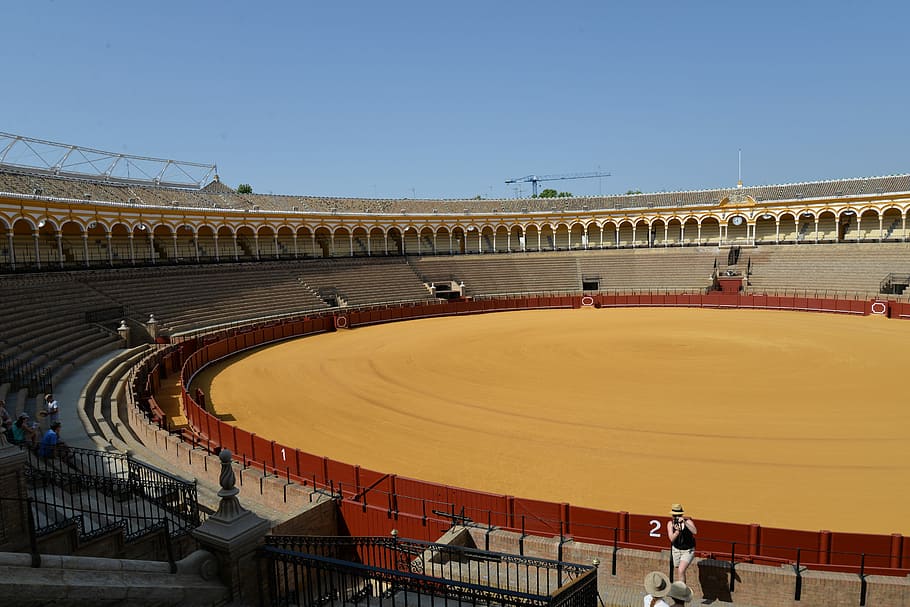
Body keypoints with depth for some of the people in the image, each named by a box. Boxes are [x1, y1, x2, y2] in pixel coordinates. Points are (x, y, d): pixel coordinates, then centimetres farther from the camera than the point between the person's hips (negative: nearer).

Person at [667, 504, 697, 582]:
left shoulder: (688, 521, -19)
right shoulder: (670, 523, -11)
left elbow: (695, 532, -38)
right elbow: (672, 539, -21)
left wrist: (685, 523, -50)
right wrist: (677, 531, -38)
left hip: (688, 551, -4)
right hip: (676, 549, 4)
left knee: (681, 571, -20)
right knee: (678, 572, 13)